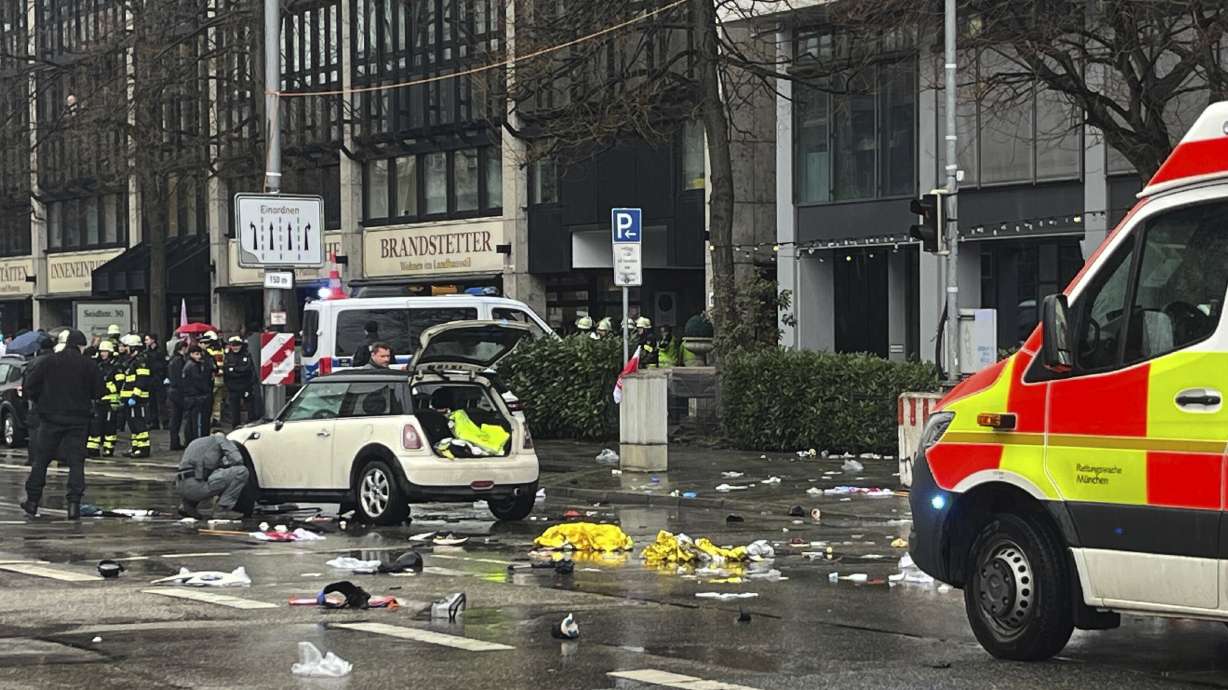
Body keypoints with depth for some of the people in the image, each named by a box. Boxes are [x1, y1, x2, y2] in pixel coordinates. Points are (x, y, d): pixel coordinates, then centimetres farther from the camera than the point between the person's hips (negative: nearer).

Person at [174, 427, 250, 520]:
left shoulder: (194, 443, 33)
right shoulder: (220, 438, 13)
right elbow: (237, 459, -1)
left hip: (181, 488, 8)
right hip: (197, 487, -8)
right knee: (241, 471, -2)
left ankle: (187, 505, 18)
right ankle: (223, 509, -7)